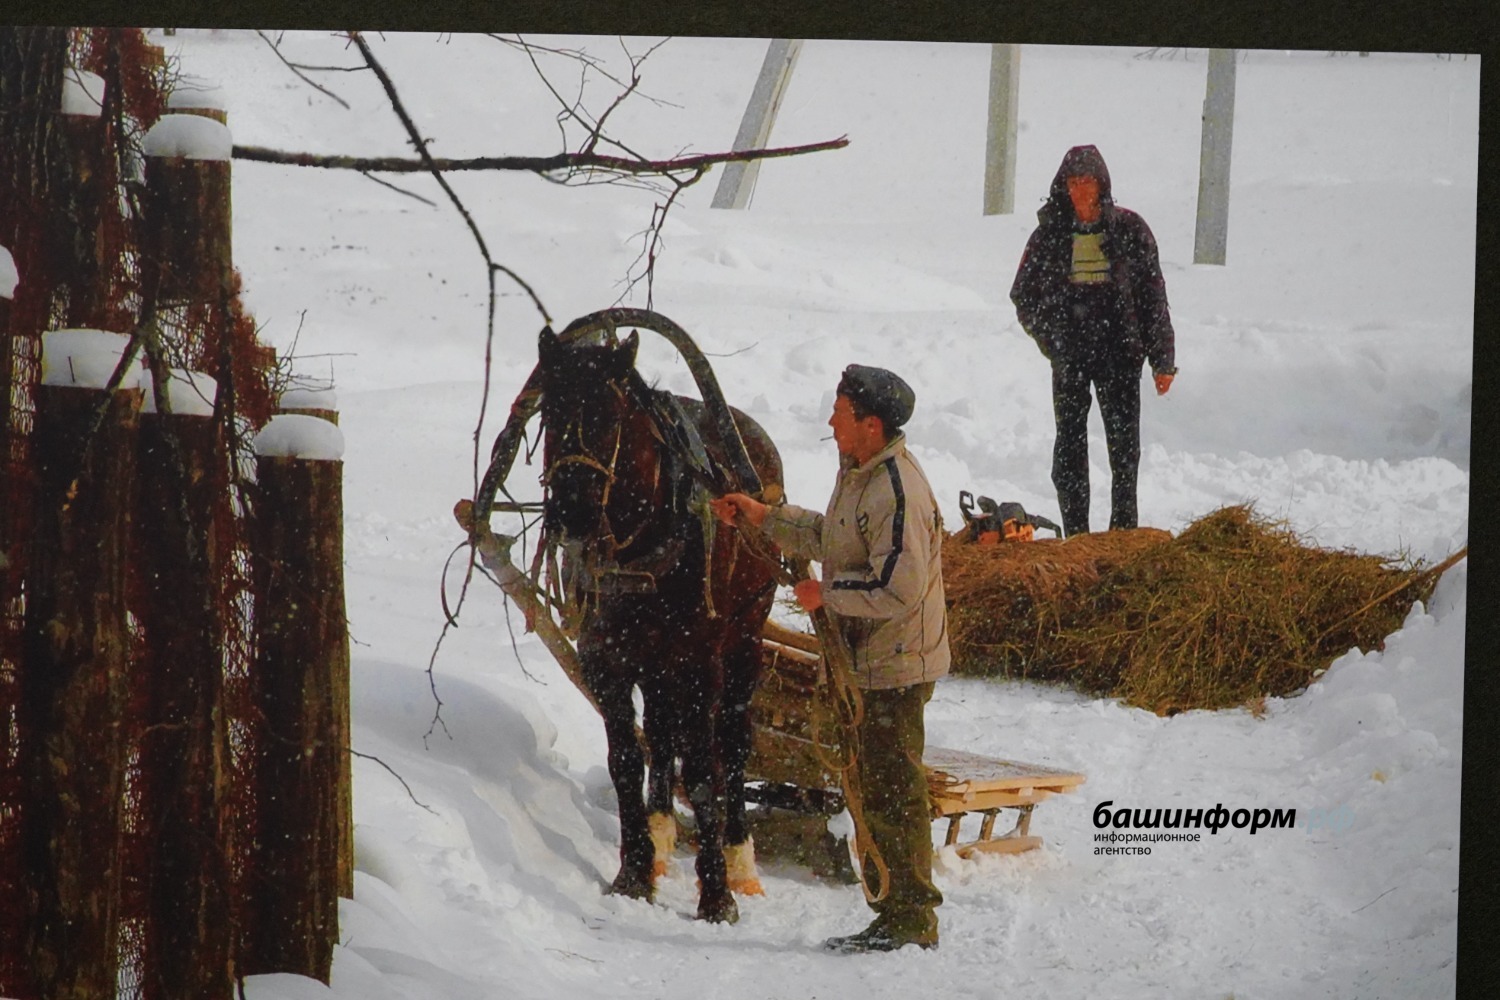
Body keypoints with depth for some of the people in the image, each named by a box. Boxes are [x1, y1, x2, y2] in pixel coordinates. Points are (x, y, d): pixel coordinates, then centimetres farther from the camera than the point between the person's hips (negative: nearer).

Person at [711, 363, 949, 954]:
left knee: (893, 789, -5)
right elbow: (831, 538, 26)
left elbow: (899, 589, -27)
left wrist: (828, 592, -16)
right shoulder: (858, 474, 10)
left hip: (897, 662, -11)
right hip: (872, 661, 11)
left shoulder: (897, 491, -23)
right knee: (880, 787, 15)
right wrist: (764, 517, 23)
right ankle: (902, 912, 23)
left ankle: (911, 919, 2)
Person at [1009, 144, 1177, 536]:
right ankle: (1076, 536, 8)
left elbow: (1153, 297, 3)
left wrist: (1162, 360, 0)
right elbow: (1024, 295, 12)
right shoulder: (1050, 234, 4)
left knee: (1125, 443, 0)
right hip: (1069, 356, 1)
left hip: (1120, 353, -1)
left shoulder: (1129, 229, 1)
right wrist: (1050, 335, -5)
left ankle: (1125, 529, 9)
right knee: (1070, 443, 3)